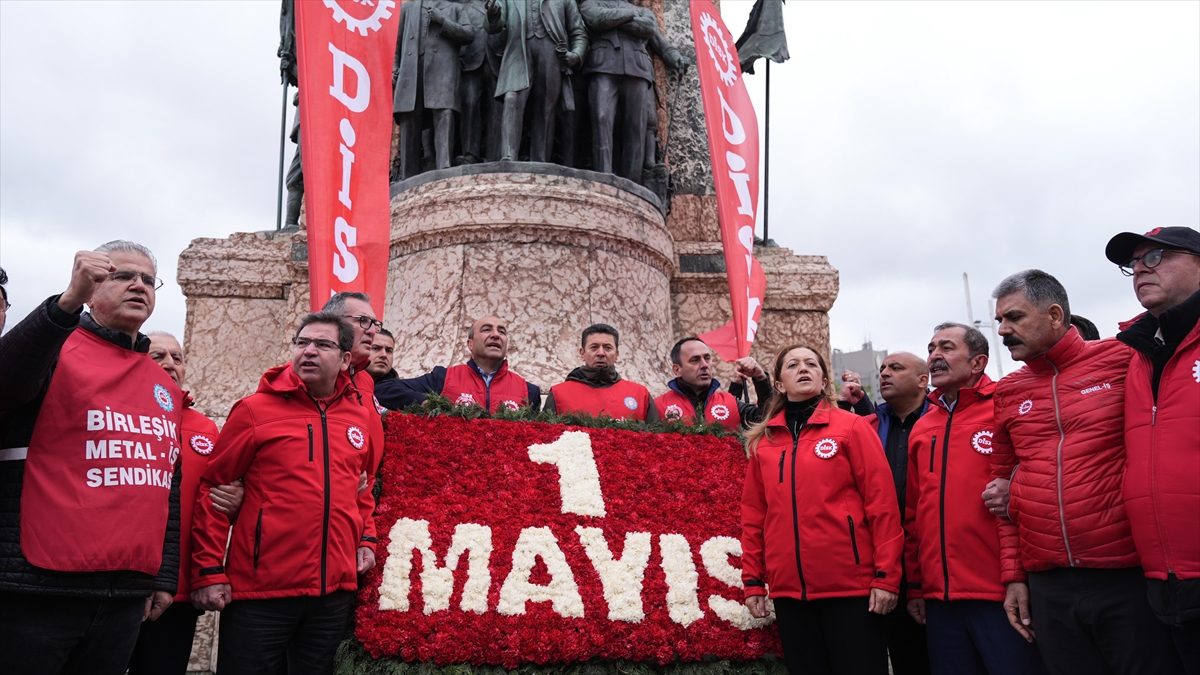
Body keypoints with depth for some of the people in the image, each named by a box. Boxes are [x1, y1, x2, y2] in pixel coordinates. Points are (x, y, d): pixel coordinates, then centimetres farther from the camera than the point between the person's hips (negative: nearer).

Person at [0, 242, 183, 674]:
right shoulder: (53, 349, -2)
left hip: (127, 597, 6)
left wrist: (165, 578, 14)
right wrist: (68, 302, -38)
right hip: (37, 590, -5)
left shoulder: (167, 388, 14)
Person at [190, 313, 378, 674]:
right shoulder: (255, 408, -4)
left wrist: (366, 539, 10)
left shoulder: (362, 415, 8)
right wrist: (208, 571, -8)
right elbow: (214, 489, -4)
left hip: (334, 591, 4)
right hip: (258, 591, -4)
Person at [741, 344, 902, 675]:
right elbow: (753, 514, 10)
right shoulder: (763, 441, 9)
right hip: (788, 589, 3)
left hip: (851, 583, -3)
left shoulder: (851, 427, 1)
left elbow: (881, 501, -5)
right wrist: (753, 580, 6)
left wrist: (886, 575, -11)